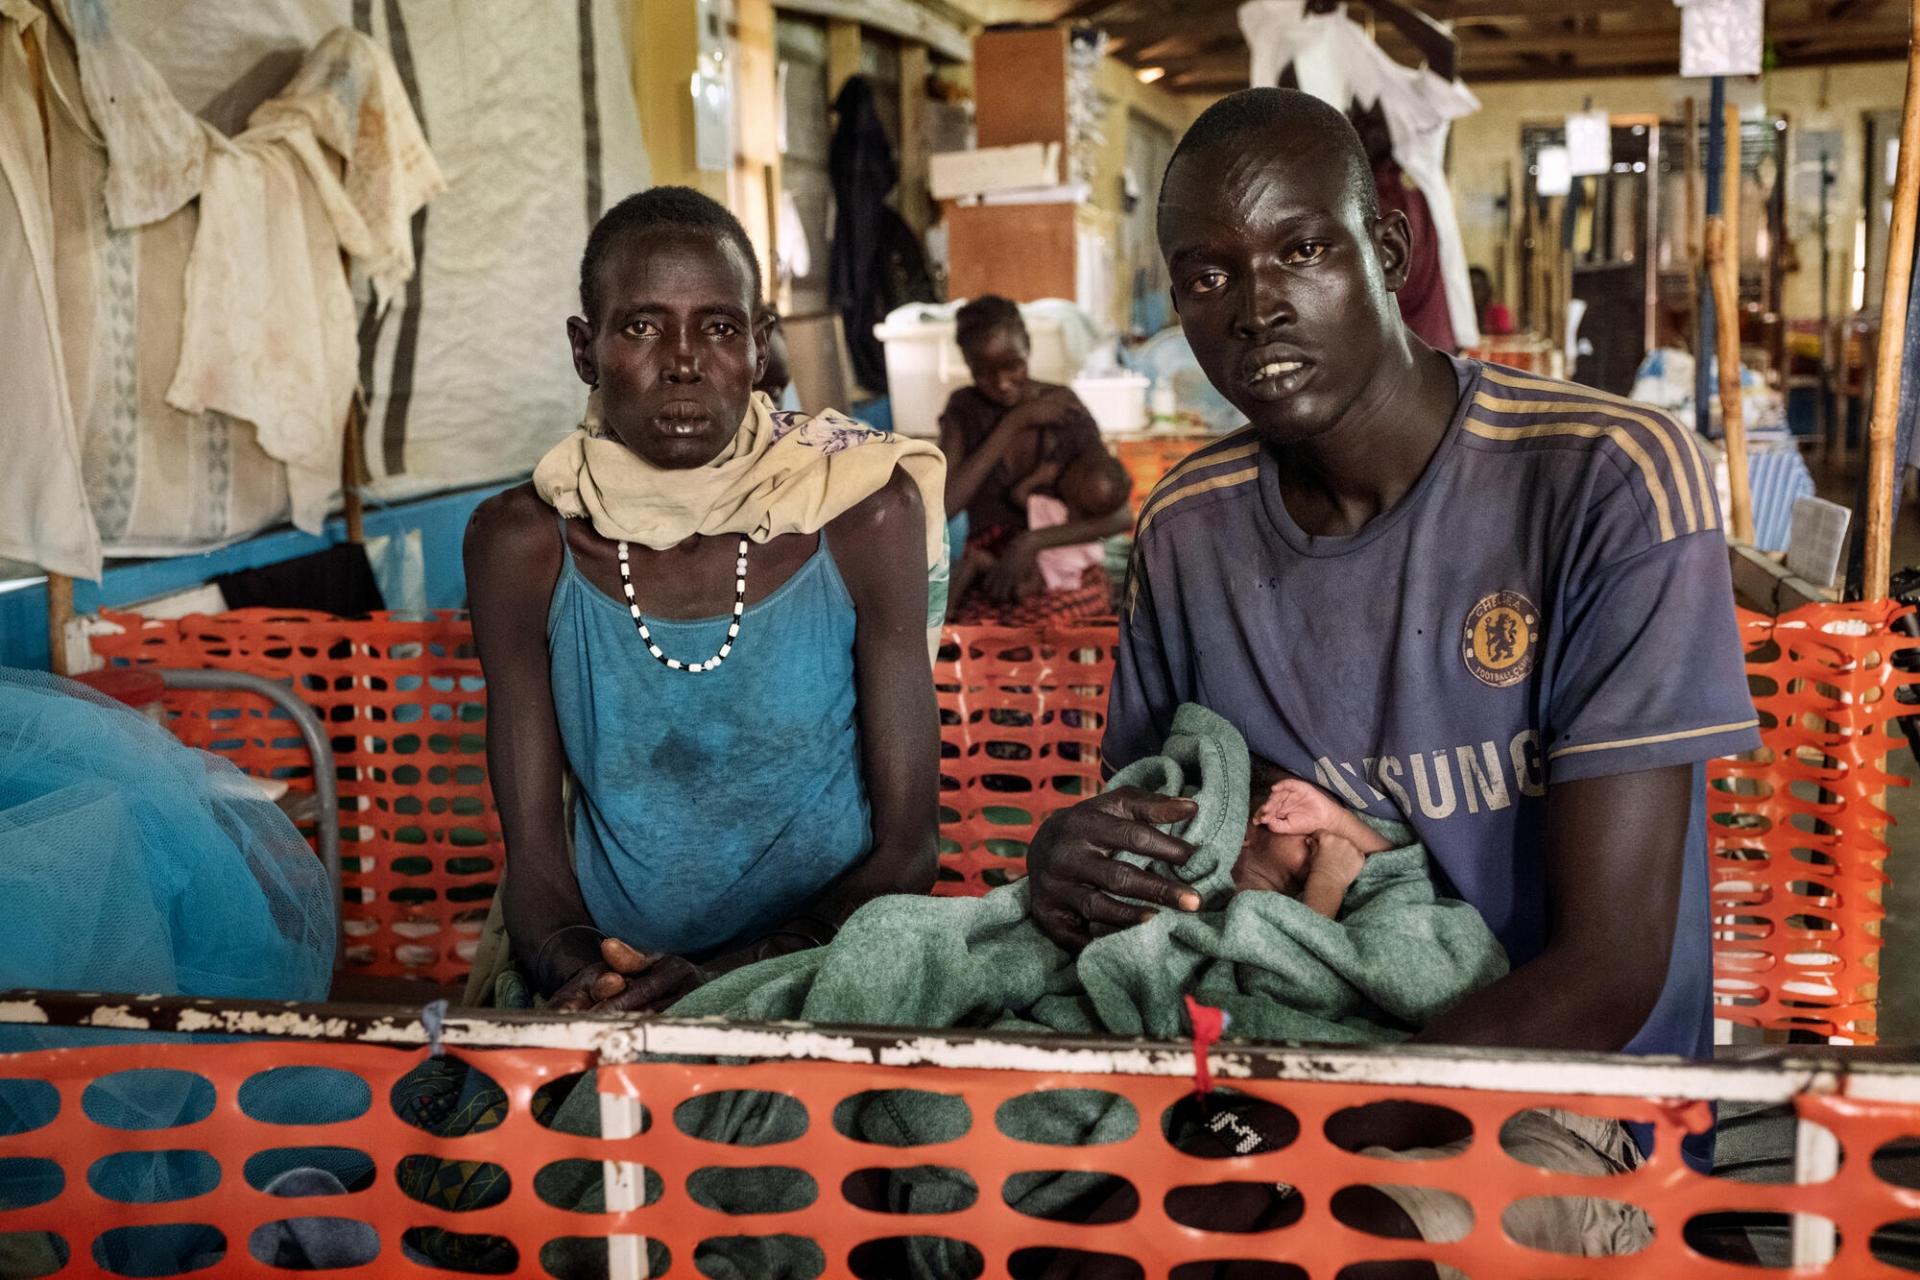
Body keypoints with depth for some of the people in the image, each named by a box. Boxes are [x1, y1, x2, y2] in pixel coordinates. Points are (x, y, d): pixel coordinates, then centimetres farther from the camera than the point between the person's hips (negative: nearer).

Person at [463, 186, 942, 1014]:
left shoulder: (865, 517, -5)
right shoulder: (522, 545, -1)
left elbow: (906, 847, -5)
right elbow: (533, 857, 0)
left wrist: (729, 981, -19)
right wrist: (591, 987, -21)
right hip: (607, 993, 2)